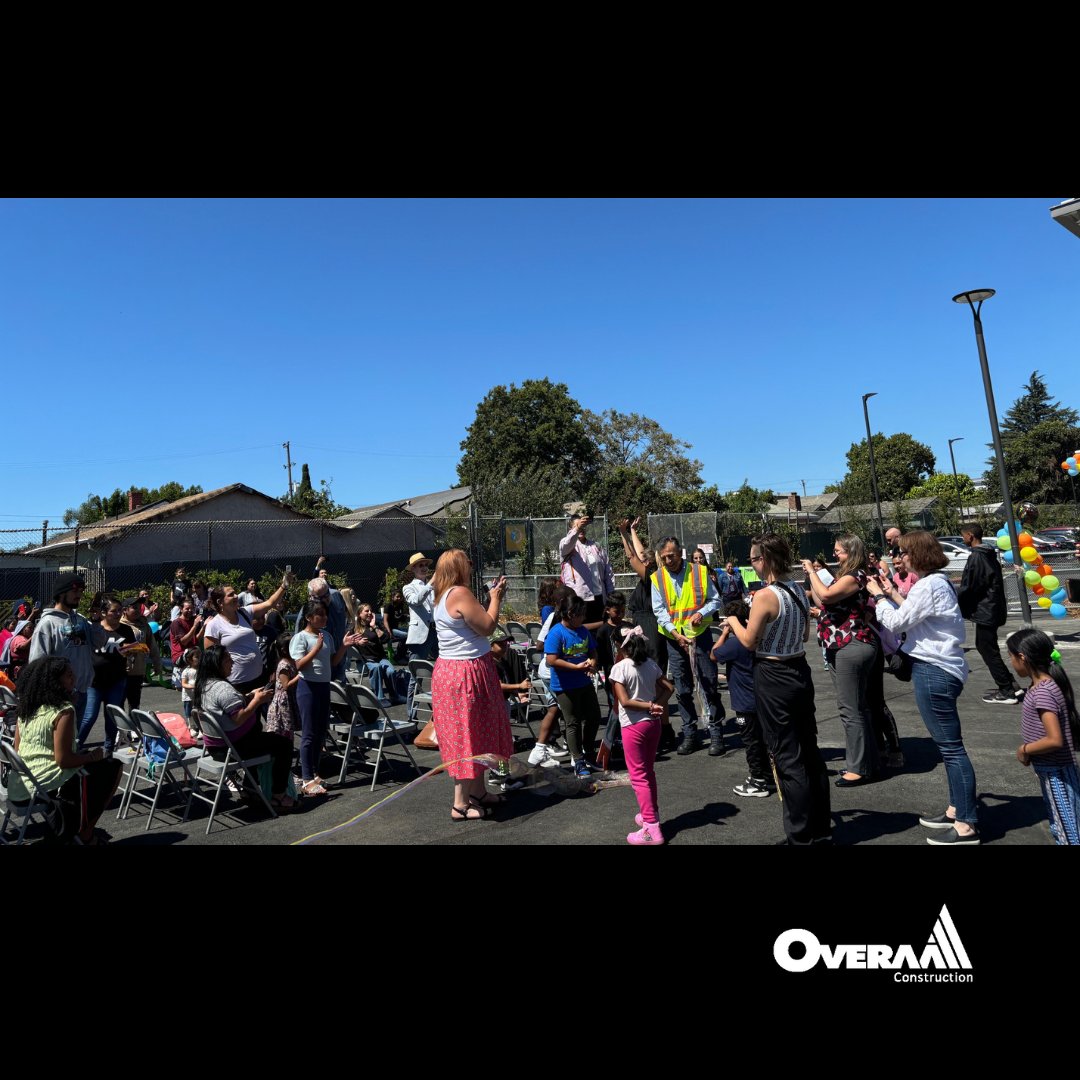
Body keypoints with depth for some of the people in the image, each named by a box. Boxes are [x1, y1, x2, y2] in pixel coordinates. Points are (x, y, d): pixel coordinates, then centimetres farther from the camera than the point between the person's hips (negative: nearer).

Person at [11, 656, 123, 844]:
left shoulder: (26, 707, 5)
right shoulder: (63, 711, -19)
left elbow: (17, 749, 13)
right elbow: (63, 760, -22)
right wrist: (94, 756, -5)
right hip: (48, 784, -9)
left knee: (84, 765, 29)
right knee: (114, 767, 5)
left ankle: (66, 828, 27)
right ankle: (85, 833, 13)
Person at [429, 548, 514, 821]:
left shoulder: (444, 595, 12)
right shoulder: (460, 593, -18)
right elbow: (487, 627, -17)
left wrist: (491, 598, 11)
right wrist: (496, 599, -4)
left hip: (452, 670, 10)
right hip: (466, 673, -10)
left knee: (477, 732, 18)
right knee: (468, 735, -1)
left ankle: (477, 793, 29)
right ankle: (461, 804, 8)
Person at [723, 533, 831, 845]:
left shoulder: (764, 596, -20)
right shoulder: (799, 591, 4)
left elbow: (749, 641, -12)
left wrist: (733, 621, 5)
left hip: (773, 678, -8)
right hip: (800, 671, 8)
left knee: (787, 758, 2)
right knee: (810, 751, 16)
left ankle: (801, 835, 13)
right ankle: (821, 828, 29)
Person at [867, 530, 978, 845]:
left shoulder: (927, 585, -18)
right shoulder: (938, 581, 13)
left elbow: (895, 623, -14)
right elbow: (914, 616, 18)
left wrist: (878, 595, -1)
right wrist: (893, 593, 14)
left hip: (934, 671, -11)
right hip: (942, 667, 11)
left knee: (951, 747, -4)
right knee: (948, 745, 18)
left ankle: (966, 825, 4)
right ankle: (957, 809, 30)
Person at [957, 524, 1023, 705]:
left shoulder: (975, 557, -18)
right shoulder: (989, 555, 11)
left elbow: (967, 588, -18)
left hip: (984, 611, -9)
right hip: (994, 608, 10)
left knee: (989, 651, -1)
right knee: (984, 646, 18)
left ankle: (1007, 692, 4)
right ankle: (1011, 685, 21)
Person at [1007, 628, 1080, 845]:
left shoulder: (1043, 692, -26)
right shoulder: (1048, 683, 3)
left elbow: (1055, 740, -32)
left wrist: (1025, 749, -17)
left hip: (1056, 774, -9)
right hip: (1052, 771, 9)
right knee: (1060, 829, 22)